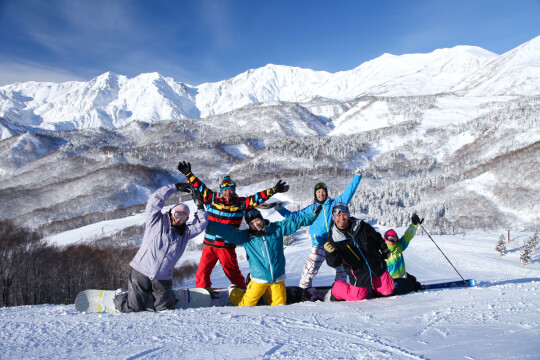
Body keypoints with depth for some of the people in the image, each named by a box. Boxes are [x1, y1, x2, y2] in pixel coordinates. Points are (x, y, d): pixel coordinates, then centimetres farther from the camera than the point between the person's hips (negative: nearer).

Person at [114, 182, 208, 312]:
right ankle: (120, 297, 31)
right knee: (134, 310, 0)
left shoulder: (184, 232, 12)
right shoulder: (156, 221, 1)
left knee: (165, 310, 2)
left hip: (163, 279, 4)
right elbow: (155, 200, -8)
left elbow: (201, 225, 6)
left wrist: (200, 207, -2)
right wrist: (176, 187, -6)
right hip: (141, 273, -4)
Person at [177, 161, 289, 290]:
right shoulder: (213, 199, 6)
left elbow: (258, 198, 0)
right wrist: (188, 174, 6)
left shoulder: (241, 203, 3)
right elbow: (199, 187, 10)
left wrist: (274, 190, -6)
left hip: (227, 247, -2)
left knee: (232, 272, 9)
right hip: (209, 245, 2)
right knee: (202, 272, 3)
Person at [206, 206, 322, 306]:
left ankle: (267, 294, 34)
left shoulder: (277, 228, 0)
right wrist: (207, 224, -15)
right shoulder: (245, 237, -3)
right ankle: (233, 292, 33)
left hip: (278, 278, 2)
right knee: (247, 305, 2)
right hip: (259, 279, -1)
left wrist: (314, 215, 5)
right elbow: (225, 230, -7)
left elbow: (295, 222, 5)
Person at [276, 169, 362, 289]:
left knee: (342, 268, 13)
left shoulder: (335, 203, 9)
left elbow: (348, 193, 7)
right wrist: (281, 209, 8)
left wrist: (356, 177, 1)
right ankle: (304, 289, 5)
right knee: (310, 269, -9)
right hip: (319, 245, -1)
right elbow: (294, 216, 18)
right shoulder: (311, 209, 13)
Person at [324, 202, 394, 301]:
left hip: (377, 266, 3)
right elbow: (335, 263, -17)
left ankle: (372, 285, 35)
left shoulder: (362, 227, -7)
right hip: (358, 274, -3)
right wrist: (330, 253, -37)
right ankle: (336, 289, 27)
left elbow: (377, 239, 11)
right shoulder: (334, 239, -13)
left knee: (388, 290, 6)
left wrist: (385, 251, 19)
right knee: (358, 296, 2)